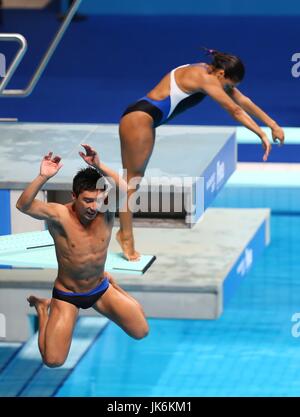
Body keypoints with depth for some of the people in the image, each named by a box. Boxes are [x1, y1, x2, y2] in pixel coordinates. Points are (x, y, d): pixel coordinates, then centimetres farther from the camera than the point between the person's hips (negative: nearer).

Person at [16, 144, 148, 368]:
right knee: (53, 360, -12)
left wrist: (99, 167, -47)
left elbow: (127, 189, -37)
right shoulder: (60, 215, -26)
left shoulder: (106, 210, -18)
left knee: (141, 332, 5)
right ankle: (43, 308, 19)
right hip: (67, 296, -3)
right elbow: (23, 205, -41)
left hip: (100, 290, 3)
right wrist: (43, 177, -53)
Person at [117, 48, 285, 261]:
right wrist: (262, 134, -17)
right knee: (132, 179, -5)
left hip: (144, 121, 10)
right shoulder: (203, 77, -19)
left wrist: (273, 125, 14)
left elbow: (243, 101, 14)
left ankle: (125, 233, 12)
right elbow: (234, 110, -19)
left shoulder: (211, 75, 11)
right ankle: (126, 235, -1)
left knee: (134, 179, 10)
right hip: (139, 118, -10)